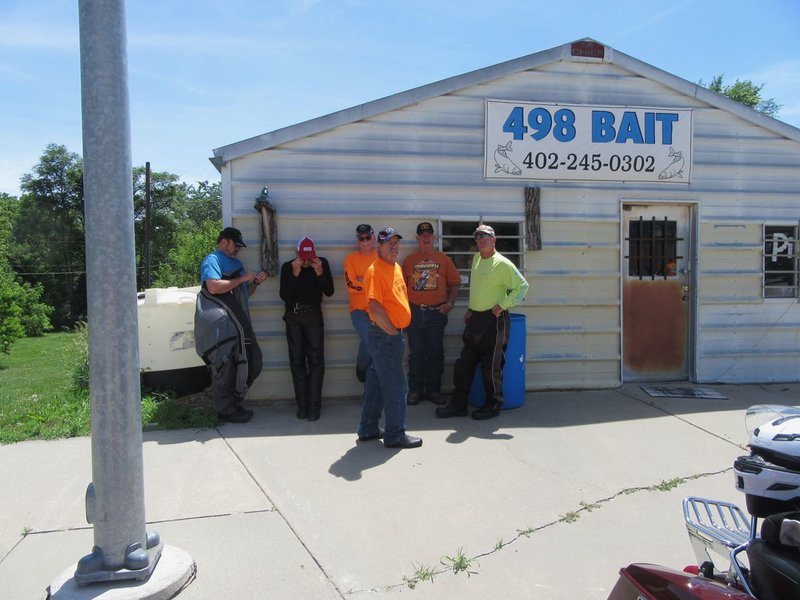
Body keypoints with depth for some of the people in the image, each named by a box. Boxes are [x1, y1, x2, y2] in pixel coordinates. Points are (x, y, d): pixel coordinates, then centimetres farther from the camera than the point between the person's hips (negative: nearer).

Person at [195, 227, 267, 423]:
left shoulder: (237, 263, 23)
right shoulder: (212, 260, -4)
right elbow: (213, 287, -21)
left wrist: (255, 283, 9)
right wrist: (243, 278, -12)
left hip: (238, 324, 9)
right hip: (220, 325, -9)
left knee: (251, 363, 9)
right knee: (225, 367, -3)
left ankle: (234, 402, 23)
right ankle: (226, 410, 8)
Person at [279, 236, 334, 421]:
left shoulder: (322, 263, -4)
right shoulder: (287, 267, -4)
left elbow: (329, 292, -6)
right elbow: (284, 296, -11)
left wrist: (320, 272, -20)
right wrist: (295, 274, -21)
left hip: (313, 316, -1)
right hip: (293, 317, 1)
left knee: (316, 360, -8)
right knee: (297, 361, 1)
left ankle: (313, 405, -5)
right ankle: (302, 405, 6)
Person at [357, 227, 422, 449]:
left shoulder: (396, 268, 14)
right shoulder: (375, 271, -16)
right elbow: (375, 307, -23)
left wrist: (397, 331, 15)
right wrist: (392, 331, -15)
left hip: (392, 334, 9)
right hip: (384, 335, -9)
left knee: (377, 383, 15)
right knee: (396, 386, -3)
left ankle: (368, 429, 26)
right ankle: (395, 435, 8)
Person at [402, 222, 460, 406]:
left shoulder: (443, 259, 6)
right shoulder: (409, 260, 7)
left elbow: (454, 283, 6)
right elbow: (403, 285, 7)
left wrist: (450, 303, -5)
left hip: (437, 313, 0)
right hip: (415, 313, 0)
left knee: (436, 353, 6)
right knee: (416, 354, 5)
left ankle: (433, 390, 15)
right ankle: (415, 390, 13)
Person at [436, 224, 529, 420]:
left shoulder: (502, 263, -12)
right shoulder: (476, 259, 11)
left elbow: (522, 286, -13)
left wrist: (502, 305, -16)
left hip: (493, 320, -8)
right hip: (475, 319, 8)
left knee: (491, 366, 1)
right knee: (464, 363, 8)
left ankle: (493, 405, 16)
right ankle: (458, 404, 16)